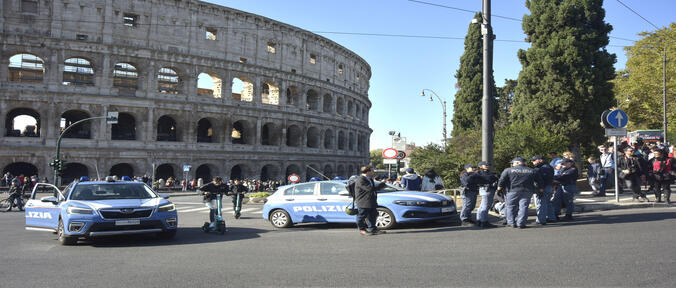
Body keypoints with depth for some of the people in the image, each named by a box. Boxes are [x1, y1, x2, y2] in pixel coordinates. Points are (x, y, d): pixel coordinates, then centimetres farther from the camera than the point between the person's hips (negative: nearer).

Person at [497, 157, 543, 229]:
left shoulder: (508, 170, 3)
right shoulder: (532, 171, 12)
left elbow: (502, 181, -2)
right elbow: (539, 182, 15)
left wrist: (499, 189, 4)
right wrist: (540, 191, 21)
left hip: (512, 191, -2)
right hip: (527, 192, 2)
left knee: (511, 207, 7)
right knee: (523, 207, 3)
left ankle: (511, 223, 9)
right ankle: (521, 224, -1)